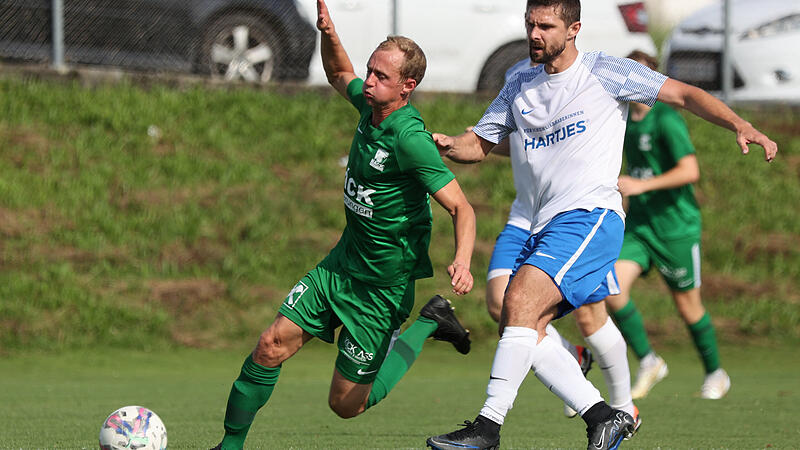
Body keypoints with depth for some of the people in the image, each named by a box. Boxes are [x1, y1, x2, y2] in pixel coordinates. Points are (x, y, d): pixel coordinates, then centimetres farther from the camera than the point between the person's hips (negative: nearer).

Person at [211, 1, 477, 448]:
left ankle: (428, 325, 17)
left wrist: (462, 261, -41)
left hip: (382, 285, -7)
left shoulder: (411, 138, -25)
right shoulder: (370, 102, -2)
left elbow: (462, 208, -24)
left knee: (347, 404, 3)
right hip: (342, 262, 7)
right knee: (272, 345, -3)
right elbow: (340, 75, 23)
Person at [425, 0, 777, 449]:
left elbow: (683, 94, 2)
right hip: (545, 226, 8)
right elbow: (479, 144, 22)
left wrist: (740, 125, -11)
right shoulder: (520, 88, 18)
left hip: (591, 214, -8)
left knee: (521, 300, -24)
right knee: (523, 331, -6)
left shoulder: (604, 71, 1)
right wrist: (446, 144, -2)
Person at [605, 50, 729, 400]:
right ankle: (648, 363, 0)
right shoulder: (626, 121, 8)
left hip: (676, 228, -6)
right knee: (612, 288, -15)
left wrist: (642, 185, -27)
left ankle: (715, 374, 27)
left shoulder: (666, 119, -15)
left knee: (688, 306, 5)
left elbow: (690, 171, -23)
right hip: (638, 226, 6)